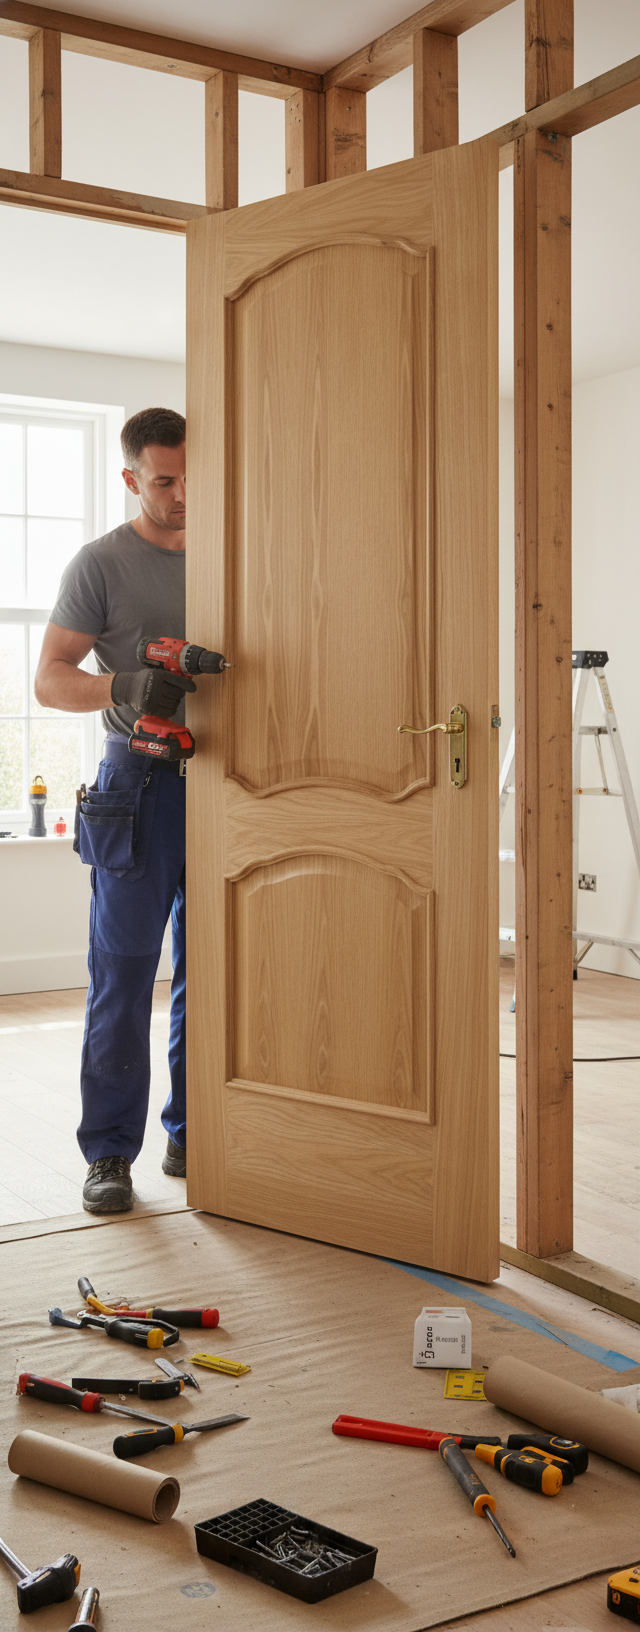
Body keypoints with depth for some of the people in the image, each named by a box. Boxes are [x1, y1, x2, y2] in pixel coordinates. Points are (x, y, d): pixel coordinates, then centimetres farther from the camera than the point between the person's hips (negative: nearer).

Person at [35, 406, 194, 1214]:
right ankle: (109, 1154, 5)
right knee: (123, 973, -3)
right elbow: (50, 678, -8)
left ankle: (192, 1135, 19)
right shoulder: (100, 564, -2)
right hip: (142, 785, -4)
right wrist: (123, 688, -25)